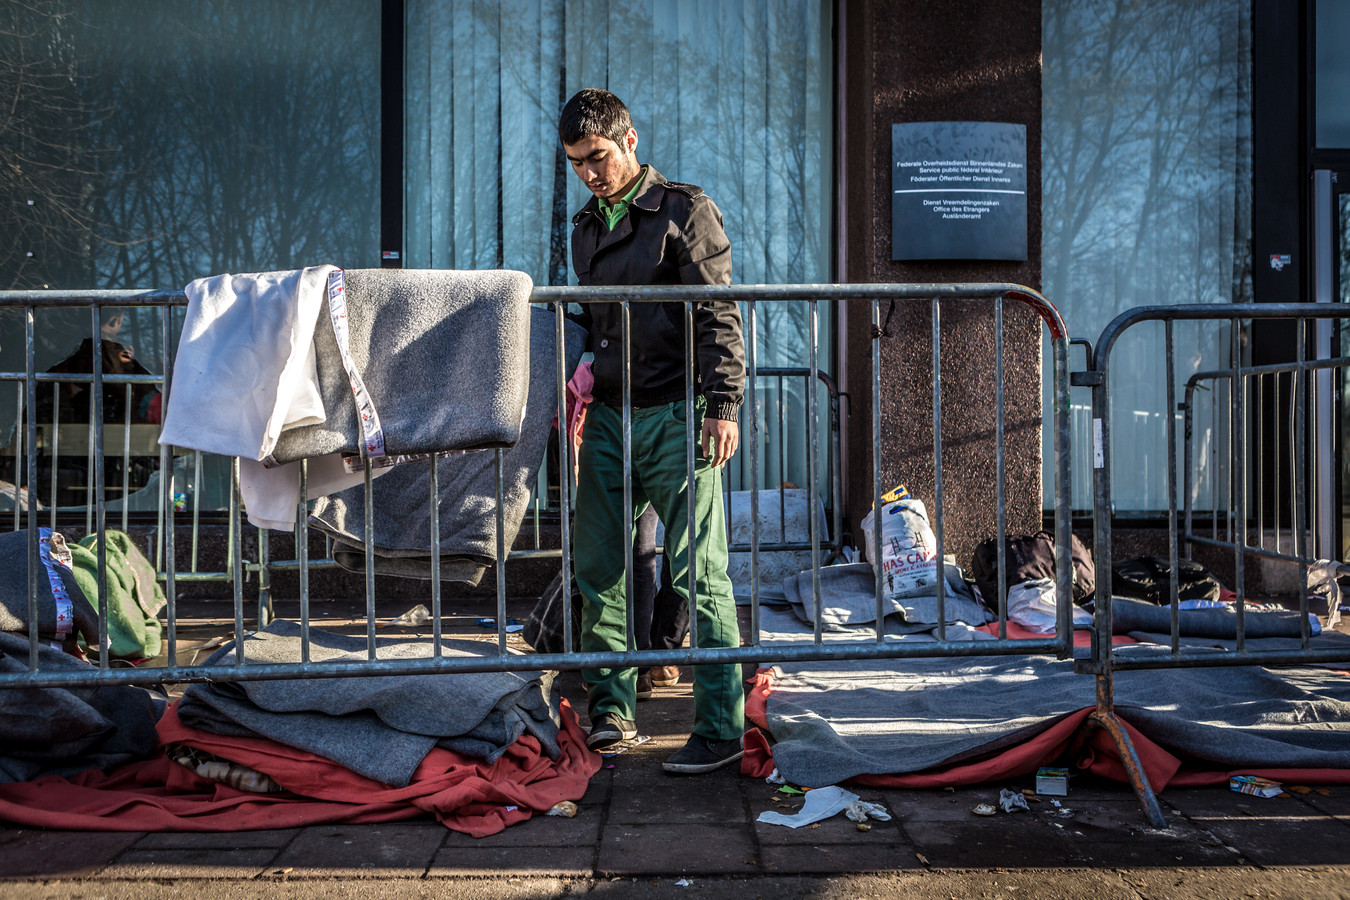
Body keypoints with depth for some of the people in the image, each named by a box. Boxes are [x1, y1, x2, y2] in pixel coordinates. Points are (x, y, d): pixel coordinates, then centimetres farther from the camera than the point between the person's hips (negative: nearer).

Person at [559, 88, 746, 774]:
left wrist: (721, 406, -15)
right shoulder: (585, 229, 19)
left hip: (675, 415, -7)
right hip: (608, 416, 7)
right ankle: (610, 711, 21)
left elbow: (719, 317, -7)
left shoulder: (685, 211, -1)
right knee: (597, 569, 8)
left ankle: (720, 729, 1)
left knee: (698, 573, -6)